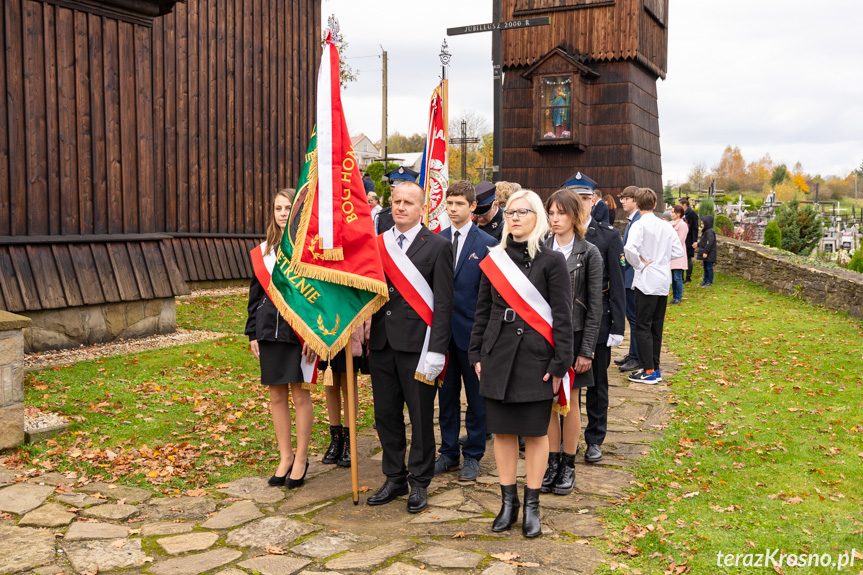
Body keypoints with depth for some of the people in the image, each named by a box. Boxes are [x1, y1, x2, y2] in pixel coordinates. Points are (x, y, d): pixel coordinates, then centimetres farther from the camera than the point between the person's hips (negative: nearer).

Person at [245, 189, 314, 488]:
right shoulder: (262, 252, 11)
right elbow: (255, 294, 14)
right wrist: (253, 332, 10)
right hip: (270, 331, 5)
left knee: (300, 394, 2)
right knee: (277, 396, 10)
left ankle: (301, 458, 16)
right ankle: (285, 457, 23)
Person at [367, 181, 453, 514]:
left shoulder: (437, 246, -4)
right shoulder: (376, 244, 10)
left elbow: (443, 303, -8)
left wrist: (436, 352, -14)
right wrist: (364, 334, 5)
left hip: (417, 345, -5)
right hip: (381, 344, 5)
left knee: (421, 417, 5)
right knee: (386, 414, 12)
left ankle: (419, 483, 20)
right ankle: (394, 478, 27)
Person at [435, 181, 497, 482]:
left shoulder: (487, 244, -4)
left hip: (472, 330, -3)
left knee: (476, 397, 8)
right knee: (446, 394, 13)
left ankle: (473, 455, 21)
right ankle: (449, 452, 26)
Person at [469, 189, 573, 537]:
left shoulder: (552, 261, -4)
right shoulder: (494, 259, 7)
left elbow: (563, 316, -6)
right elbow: (482, 310, 12)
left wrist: (559, 364, -9)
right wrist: (476, 354, 9)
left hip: (535, 357, -3)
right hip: (498, 356, 4)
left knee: (535, 432, 5)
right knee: (502, 430, 8)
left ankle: (532, 505, 19)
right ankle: (508, 502, 22)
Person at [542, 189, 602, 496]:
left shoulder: (589, 253, -4)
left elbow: (594, 306, -4)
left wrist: (586, 350, -8)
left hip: (573, 335, -2)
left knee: (570, 403, 7)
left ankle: (568, 465, 21)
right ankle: (552, 463, 21)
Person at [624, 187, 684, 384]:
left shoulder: (639, 225, -12)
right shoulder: (666, 226, 7)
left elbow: (630, 248, -28)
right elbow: (679, 251, 8)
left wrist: (640, 265, -14)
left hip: (646, 282, -6)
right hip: (664, 282, 6)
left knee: (643, 327, 0)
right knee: (656, 327, 14)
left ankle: (649, 372, 1)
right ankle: (655, 368, 20)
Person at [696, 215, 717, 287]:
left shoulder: (710, 232, -18)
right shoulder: (705, 231, 14)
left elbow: (709, 243, -23)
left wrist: (706, 252, -23)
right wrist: (698, 244, 16)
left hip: (709, 254, -10)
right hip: (705, 254, 10)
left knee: (709, 267, -4)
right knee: (705, 267, 16)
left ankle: (710, 282, 2)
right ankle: (705, 280, 25)